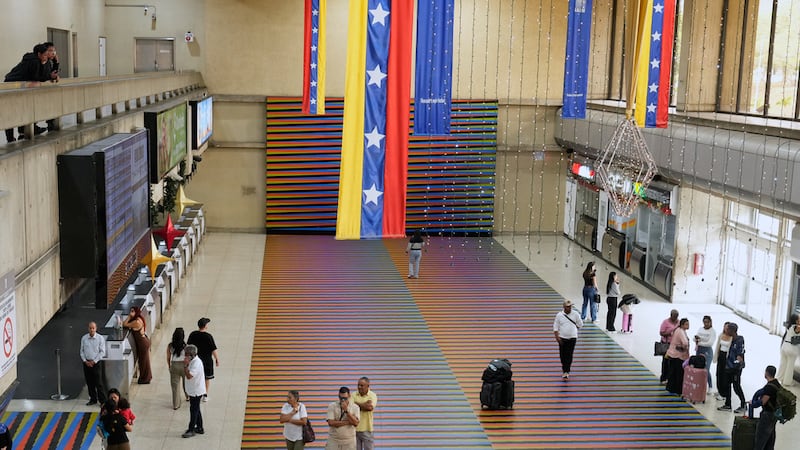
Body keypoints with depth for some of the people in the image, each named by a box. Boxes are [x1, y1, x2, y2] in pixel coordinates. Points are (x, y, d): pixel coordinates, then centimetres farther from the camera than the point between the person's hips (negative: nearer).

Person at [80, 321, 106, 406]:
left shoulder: (100, 338, -6)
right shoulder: (84, 338, 3)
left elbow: (102, 352, -7)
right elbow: (82, 351, 8)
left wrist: (94, 361, -11)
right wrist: (85, 361, -4)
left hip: (96, 363, -4)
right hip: (86, 363, 4)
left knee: (98, 383, -6)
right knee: (89, 383, 9)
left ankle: (102, 401, 0)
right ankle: (93, 399, 21)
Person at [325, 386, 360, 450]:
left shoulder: (355, 407, 0)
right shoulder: (332, 406, -1)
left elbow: (356, 423, -13)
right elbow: (331, 423, -12)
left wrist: (346, 410, -20)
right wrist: (348, 422, -13)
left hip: (349, 442, 0)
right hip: (333, 440, 0)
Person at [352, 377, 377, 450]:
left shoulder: (373, 395, -2)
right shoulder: (353, 395, 2)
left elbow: (370, 407, -19)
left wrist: (356, 403, -10)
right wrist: (364, 405, -17)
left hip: (367, 429, -1)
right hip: (354, 429, 1)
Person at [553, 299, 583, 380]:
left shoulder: (575, 314, -2)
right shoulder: (559, 315, -3)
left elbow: (580, 324, 11)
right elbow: (555, 327, -1)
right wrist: (557, 337, -9)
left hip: (572, 338, -1)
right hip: (562, 338, 1)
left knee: (569, 355, -6)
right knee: (562, 355, 5)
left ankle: (566, 371, -2)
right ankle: (564, 369, 25)